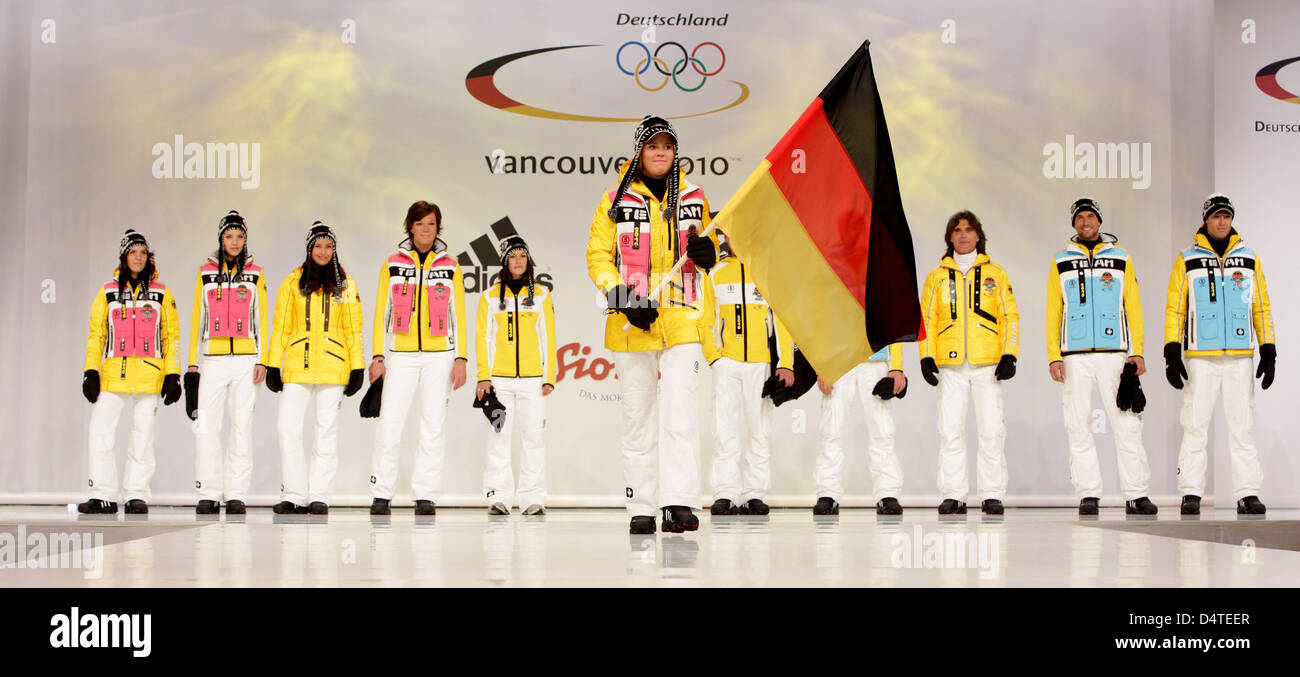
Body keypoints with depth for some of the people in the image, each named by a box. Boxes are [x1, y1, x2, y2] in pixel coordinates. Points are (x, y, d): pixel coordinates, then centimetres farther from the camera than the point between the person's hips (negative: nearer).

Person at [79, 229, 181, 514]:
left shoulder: (162, 294, 9)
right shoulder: (107, 293, 11)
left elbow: (172, 337, 9)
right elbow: (96, 335, 11)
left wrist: (173, 375, 1)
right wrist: (91, 372, 1)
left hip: (149, 373, -1)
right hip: (113, 373, 1)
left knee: (143, 438, 1)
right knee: (99, 433, -7)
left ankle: (136, 496, 10)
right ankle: (104, 496, 1)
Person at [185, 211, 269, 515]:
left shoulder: (255, 274, 9)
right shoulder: (206, 272, 11)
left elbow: (261, 320, 8)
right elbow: (197, 319, 11)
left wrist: (262, 360, -1)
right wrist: (192, 363, 5)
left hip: (246, 359, -1)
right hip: (212, 359, 1)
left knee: (242, 425, -2)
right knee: (205, 426, -6)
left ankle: (237, 494, 3)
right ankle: (209, 494, 1)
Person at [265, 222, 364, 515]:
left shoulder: (346, 285, 9)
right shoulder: (293, 282, 8)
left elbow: (353, 329, 9)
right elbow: (280, 326, 9)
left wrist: (357, 368, 3)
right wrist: (273, 366, 3)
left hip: (333, 366, 0)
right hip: (298, 365, 0)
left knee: (327, 430, 1)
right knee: (287, 426, -8)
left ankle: (319, 496, 8)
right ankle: (294, 495, 0)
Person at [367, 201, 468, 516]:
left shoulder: (450, 266, 9)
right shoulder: (392, 264, 8)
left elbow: (457, 315, 8)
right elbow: (382, 312, 7)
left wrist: (460, 358, 1)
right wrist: (378, 356, 0)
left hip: (439, 355, 1)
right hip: (400, 355, 0)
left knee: (434, 425, 1)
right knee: (389, 423, -6)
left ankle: (426, 495, 7)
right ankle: (381, 494, 2)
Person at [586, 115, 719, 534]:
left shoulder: (693, 198, 11)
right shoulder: (616, 199, 4)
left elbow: (703, 251, 21)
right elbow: (598, 255, 2)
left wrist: (707, 252, -4)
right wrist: (623, 298, -11)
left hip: (681, 319, 0)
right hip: (631, 322, 0)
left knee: (679, 404, -13)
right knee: (638, 412, 5)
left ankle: (678, 503, -16)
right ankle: (642, 507, 13)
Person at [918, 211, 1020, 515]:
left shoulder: (995, 274, 12)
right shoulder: (936, 276, 14)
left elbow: (1010, 316, 9)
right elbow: (926, 319, 13)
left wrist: (1009, 355, -1)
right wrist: (926, 357, 2)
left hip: (988, 364, -1)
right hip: (950, 364, 1)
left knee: (992, 429, -5)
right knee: (950, 430, -2)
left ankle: (992, 494, 3)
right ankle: (953, 495, 4)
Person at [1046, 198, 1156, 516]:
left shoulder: (1121, 259, 11)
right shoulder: (1061, 261, 11)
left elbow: (1133, 308, 9)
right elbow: (1053, 311, 8)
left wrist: (1138, 352, 0)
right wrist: (1054, 356, -1)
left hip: (1115, 354, 0)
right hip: (1074, 356, 0)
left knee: (1127, 423, -3)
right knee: (1078, 425, -1)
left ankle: (1136, 495, 1)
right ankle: (1087, 495, 5)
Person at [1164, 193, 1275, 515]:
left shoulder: (1249, 259, 12)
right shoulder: (1187, 259, 5)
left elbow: (1262, 307, 13)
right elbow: (1174, 308, 3)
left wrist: (1268, 351, 7)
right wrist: (1172, 353, -4)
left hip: (1240, 356, 2)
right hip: (1200, 356, -2)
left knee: (1242, 425, 2)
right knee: (1195, 424, -3)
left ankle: (1248, 493, 5)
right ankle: (1191, 493, 1)